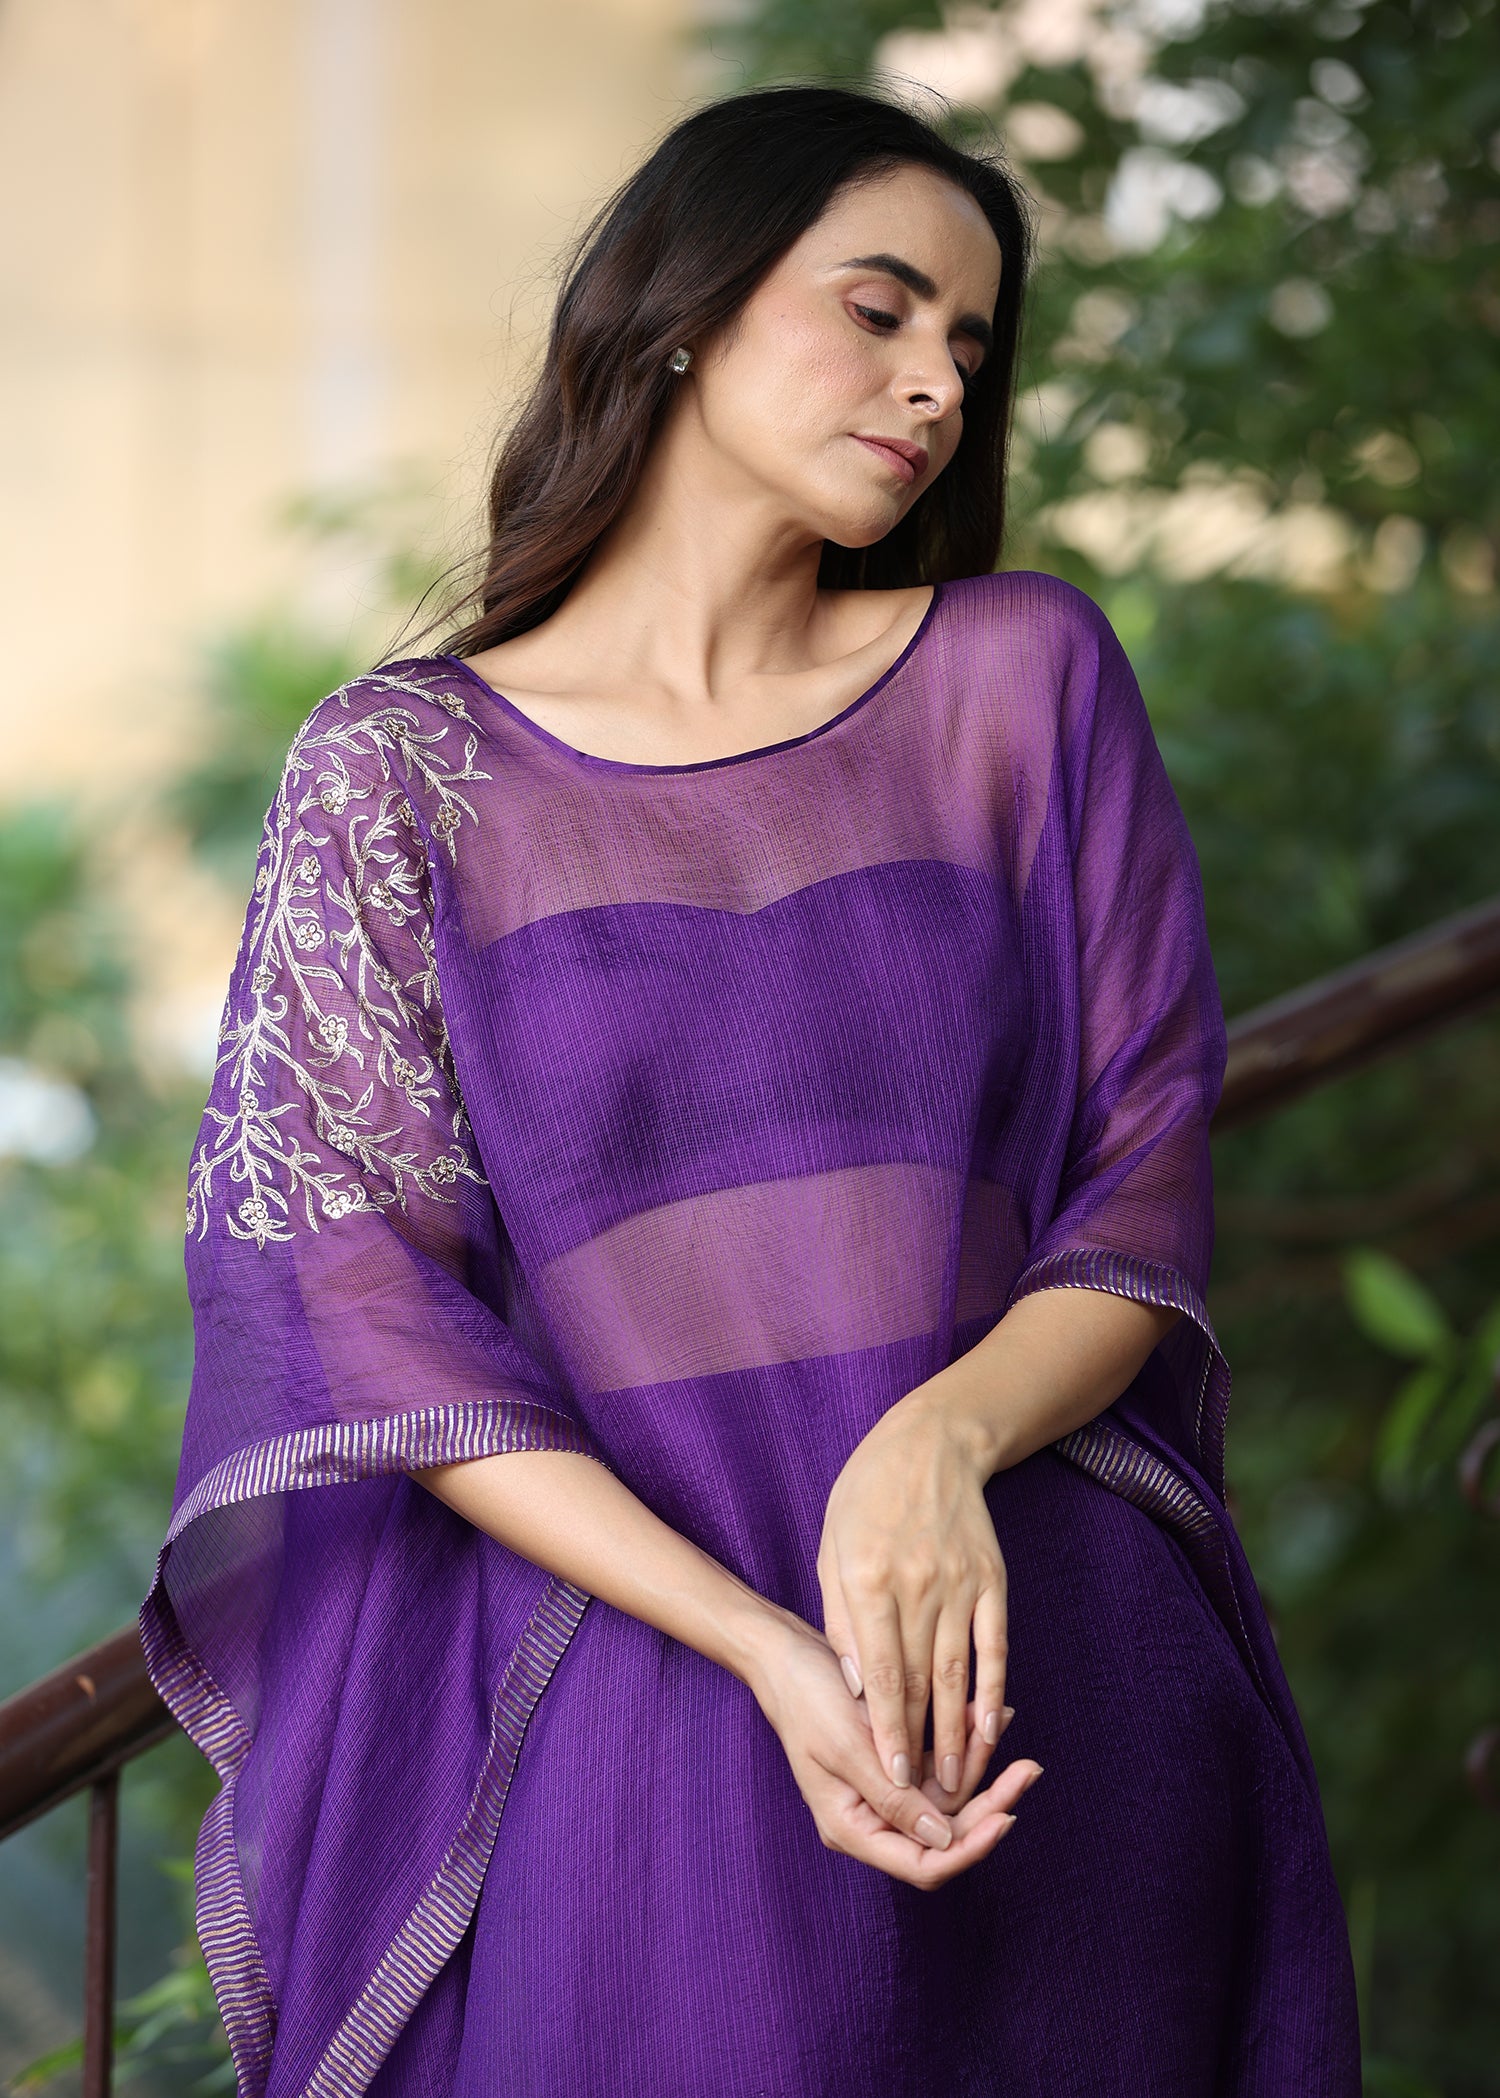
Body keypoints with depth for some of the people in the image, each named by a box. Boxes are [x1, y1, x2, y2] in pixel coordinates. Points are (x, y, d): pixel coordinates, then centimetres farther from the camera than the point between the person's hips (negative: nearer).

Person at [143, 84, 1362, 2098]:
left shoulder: (1025, 677, 7)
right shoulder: (399, 768, 2)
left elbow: (1148, 1193, 4)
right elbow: (364, 1307, -5)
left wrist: (945, 1441, -18)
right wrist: (764, 1651, -18)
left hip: (1051, 1677, 2)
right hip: (617, 1690, -2)